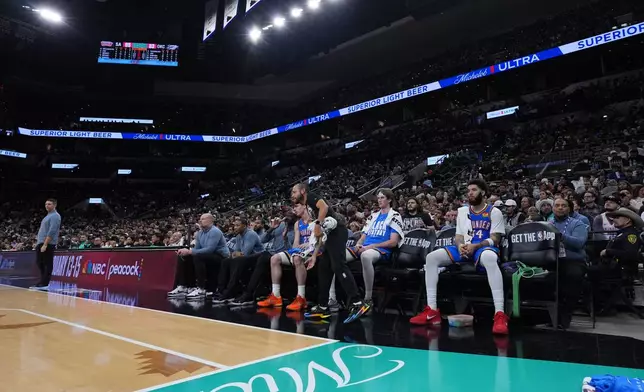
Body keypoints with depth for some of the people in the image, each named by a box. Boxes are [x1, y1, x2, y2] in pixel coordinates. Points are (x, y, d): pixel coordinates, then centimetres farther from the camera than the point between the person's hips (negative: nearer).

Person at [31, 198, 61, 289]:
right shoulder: (48, 216, 20)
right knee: (39, 262, 13)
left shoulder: (55, 216, -10)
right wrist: (38, 241, 18)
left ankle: (44, 284, -2)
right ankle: (43, 281, 22)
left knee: (47, 264, -5)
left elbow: (52, 232, -19)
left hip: (48, 244, -10)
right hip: (40, 243, 10)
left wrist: (45, 244, -23)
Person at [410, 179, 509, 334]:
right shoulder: (462, 211, 15)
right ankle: (432, 310, -17)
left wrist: (475, 246, -22)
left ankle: (500, 314, -43)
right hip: (464, 248, 5)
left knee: (489, 258, -44)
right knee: (431, 257, -17)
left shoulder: (494, 212, 1)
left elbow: (494, 239, -6)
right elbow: (459, 236, 13)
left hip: (484, 248, -5)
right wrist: (460, 246, -11)